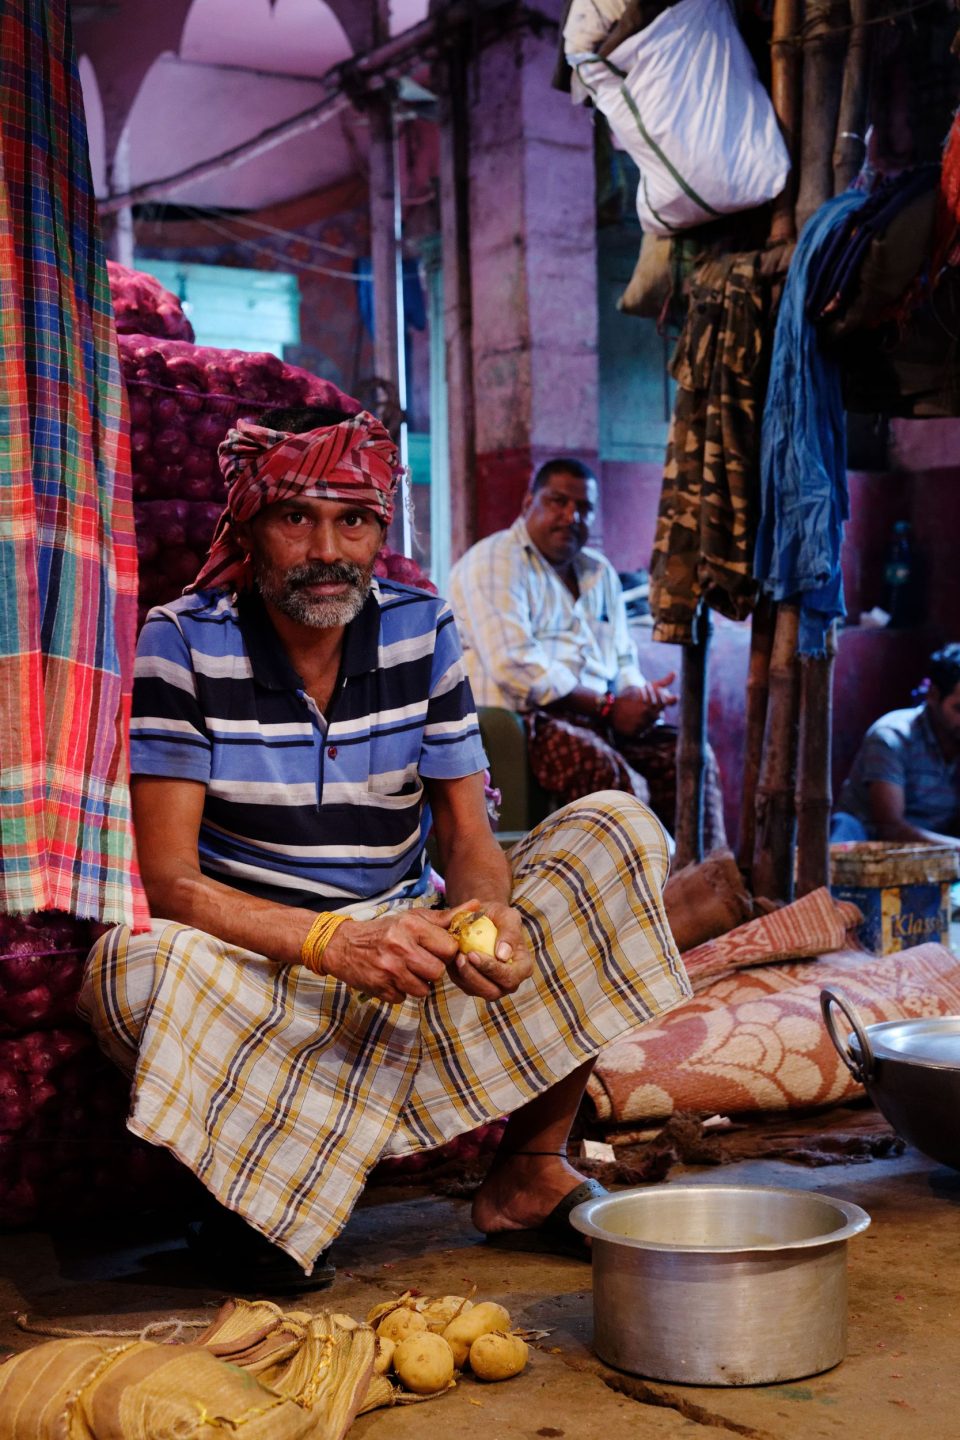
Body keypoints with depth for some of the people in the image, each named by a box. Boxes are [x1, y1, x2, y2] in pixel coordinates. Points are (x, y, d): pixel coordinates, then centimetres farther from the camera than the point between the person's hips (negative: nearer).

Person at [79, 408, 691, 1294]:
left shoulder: (422, 629, -1)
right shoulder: (183, 642, -12)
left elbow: (468, 837, -2)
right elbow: (168, 880, -19)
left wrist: (488, 920, -27)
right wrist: (335, 940, -35)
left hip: (400, 947, 4)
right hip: (252, 968, -3)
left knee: (618, 831, -13)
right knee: (137, 968, -38)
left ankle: (530, 1172, -8)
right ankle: (251, 1193, -8)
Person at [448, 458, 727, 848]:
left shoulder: (600, 573, 21)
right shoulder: (494, 562, -4)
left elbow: (623, 660, 24)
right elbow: (515, 667, -16)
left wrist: (639, 696, -2)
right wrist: (608, 706, -16)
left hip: (598, 720, 8)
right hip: (520, 719, -7)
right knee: (609, 773, -34)